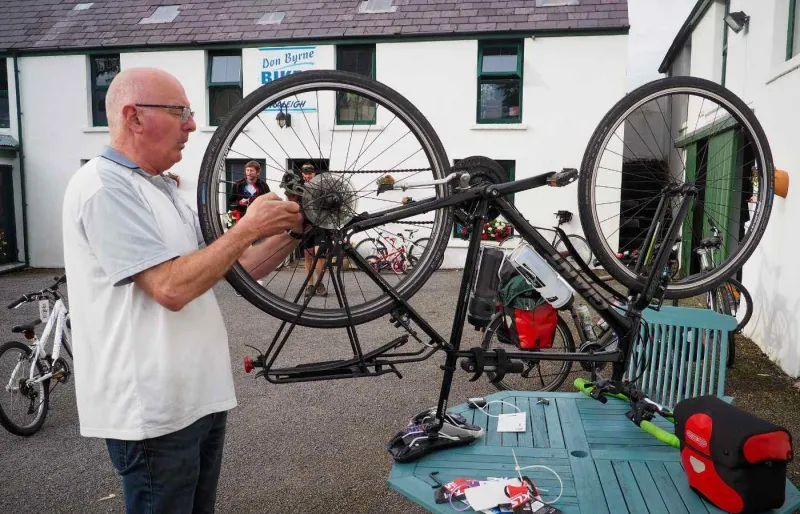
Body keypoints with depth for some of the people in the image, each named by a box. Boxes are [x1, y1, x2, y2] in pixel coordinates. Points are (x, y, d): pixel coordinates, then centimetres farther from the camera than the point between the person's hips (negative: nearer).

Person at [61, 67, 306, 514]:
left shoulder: (162, 189, 14)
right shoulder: (104, 187, -16)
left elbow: (229, 271, 12)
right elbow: (172, 288, -27)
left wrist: (290, 233, -2)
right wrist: (250, 228, -19)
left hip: (201, 396, 9)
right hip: (154, 409, -9)